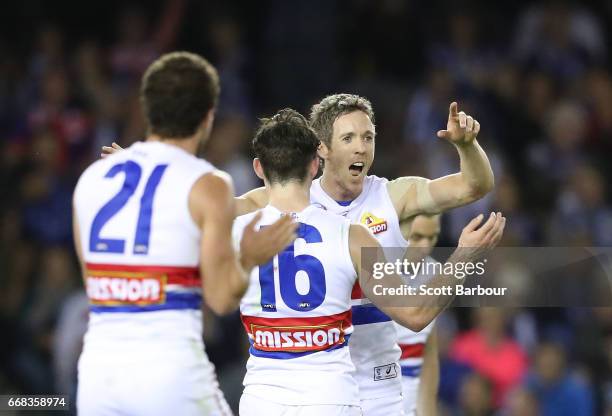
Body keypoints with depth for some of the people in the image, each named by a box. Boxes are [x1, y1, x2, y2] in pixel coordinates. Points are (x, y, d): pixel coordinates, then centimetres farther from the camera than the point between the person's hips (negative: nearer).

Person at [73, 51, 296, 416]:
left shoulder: (92, 178, 10)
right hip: (171, 368, -4)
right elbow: (222, 299, -5)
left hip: (98, 368, 4)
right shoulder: (207, 186, -4)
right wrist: (250, 259, 14)